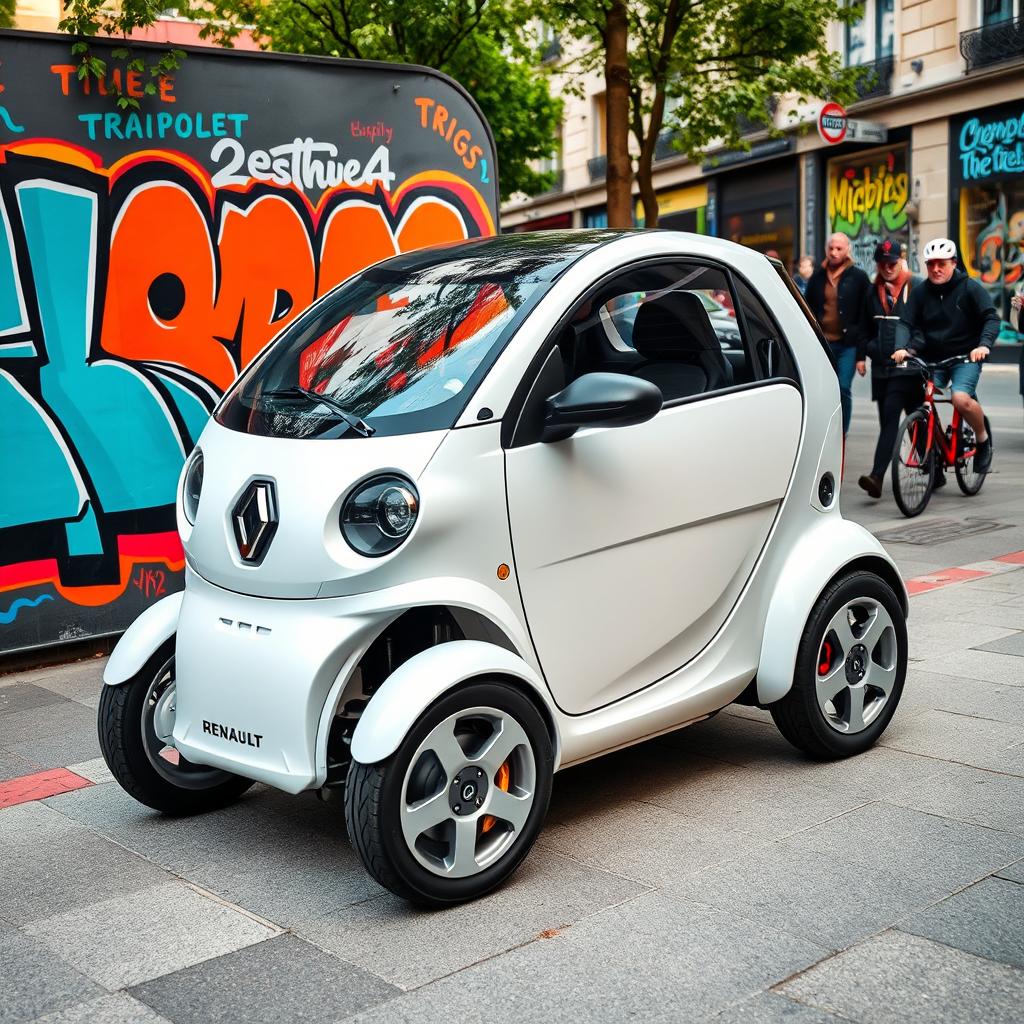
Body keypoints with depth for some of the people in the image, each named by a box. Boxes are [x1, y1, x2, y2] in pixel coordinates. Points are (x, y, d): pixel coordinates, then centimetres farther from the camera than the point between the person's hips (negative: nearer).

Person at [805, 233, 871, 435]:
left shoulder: (858, 277, 2)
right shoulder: (817, 276, 11)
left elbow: (866, 312, 1)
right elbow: (808, 307, 17)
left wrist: (861, 340, -6)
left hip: (847, 343, -3)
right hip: (822, 342, 3)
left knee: (844, 389, -5)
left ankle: (841, 434, 5)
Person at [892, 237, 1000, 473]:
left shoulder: (970, 288, -5)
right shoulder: (921, 292, 3)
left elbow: (992, 318, -11)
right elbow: (905, 322, -3)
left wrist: (984, 345, -30)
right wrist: (901, 347, -24)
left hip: (966, 358, -4)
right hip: (932, 358, 4)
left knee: (961, 399, -28)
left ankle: (983, 439, -1)